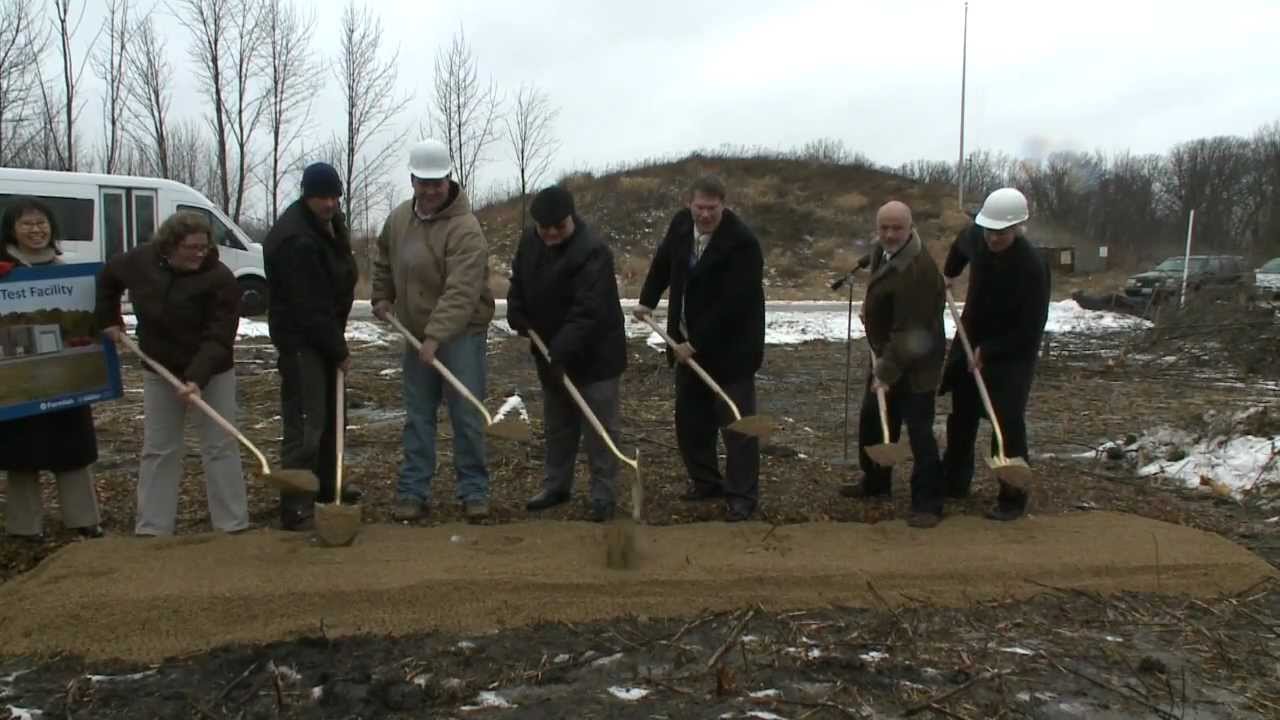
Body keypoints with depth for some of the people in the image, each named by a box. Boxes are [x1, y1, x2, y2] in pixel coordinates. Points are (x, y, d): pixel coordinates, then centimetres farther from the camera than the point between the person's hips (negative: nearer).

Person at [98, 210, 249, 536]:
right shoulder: (139, 261, -10)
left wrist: (197, 379, -38)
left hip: (213, 372, -4)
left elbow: (218, 338, -28)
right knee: (158, 449, 6)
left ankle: (232, 527, 3)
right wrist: (109, 319, 12)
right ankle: (152, 528, 13)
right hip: (159, 371, 4)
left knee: (220, 447, -2)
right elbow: (108, 277, 14)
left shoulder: (220, 279, -24)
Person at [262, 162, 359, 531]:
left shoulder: (331, 222, 7)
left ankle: (327, 484, 35)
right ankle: (296, 508, -6)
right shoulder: (296, 239, -25)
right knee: (305, 423, -11)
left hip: (326, 333, 10)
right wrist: (339, 350, -17)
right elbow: (310, 307, -25)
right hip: (299, 338, -10)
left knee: (332, 412, 20)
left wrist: (338, 342, 15)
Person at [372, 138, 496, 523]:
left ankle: (474, 492, 10)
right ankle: (413, 492, 17)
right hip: (416, 333, 7)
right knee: (418, 417, 10)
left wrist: (435, 337, -37)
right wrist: (382, 296, 16)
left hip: (461, 333, -6)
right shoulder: (399, 218, 4)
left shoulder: (465, 229, -20)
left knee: (467, 416, -2)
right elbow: (384, 258, 26)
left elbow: (461, 293, -30)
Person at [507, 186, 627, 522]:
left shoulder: (592, 252, -25)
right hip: (550, 353, 8)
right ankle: (556, 485, 32)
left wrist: (562, 351, -36)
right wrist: (518, 317, 0)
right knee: (557, 425, 18)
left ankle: (603, 495, 8)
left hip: (593, 356, -7)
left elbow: (587, 312, -32)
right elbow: (518, 283, 16)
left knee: (599, 428, -1)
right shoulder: (530, 241, 0)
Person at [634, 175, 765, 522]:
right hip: (689, 343, 7)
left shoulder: (742, 242, -23)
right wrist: (648, 300, 13)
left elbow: (732, 304, -26)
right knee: (689, 418, 15)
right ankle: (705, 480, 29)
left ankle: (742, 496, 5)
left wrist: (696, 343, -23)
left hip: (729, 347, -7)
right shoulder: (681, 223, -1)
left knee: (736, 421, -4)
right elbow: (663, 260, 20)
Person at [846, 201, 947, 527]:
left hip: (915, 362, -10)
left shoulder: (917, 270, -28)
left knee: (919, 430, -6)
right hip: (887, 354, 10)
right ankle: (875, 483, 36)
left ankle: (927, 503, 4)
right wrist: (869, 307, 11)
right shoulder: (884, 251, 3)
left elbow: (908, 331, -29)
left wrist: (887, 372, -28)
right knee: (871, 419, 18)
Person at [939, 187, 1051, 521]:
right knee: (961, 416, 13)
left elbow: (1031, 328, -24)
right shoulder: (974, 236, -13)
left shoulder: (1032, 266, -28)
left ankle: (1013, 498, 2)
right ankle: (953, 483, 27)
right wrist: (949, 274, 22)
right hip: (970, 340, 6)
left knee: (1008, 423, -9)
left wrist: (988, 351, -20)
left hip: (1012, 352, -6)